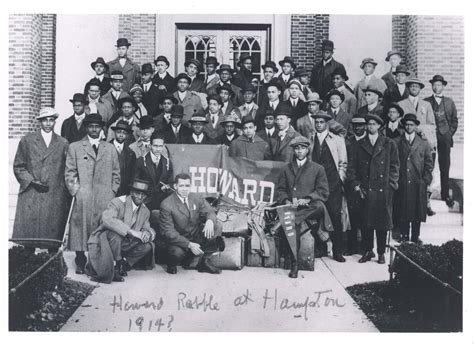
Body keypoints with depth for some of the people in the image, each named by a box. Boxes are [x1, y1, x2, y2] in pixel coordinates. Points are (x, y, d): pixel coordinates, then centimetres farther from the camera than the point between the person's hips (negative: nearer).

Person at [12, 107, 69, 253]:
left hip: (55, 198, 0)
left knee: (53, 234, -3)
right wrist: (32, 181, -5)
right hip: (30, 196, 0)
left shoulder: (63, 143, 11)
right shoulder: (26, 140, 10)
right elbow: (18, 167, 8)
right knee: (29, 232, -5)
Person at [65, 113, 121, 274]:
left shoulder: (110, 148, 16)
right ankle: (80, 263, 4)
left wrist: (112, 192, 5)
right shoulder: (74, 147, 11)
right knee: (81, 229, -5)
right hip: (82, 199, -1)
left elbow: (116, 173, 16)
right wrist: (76, 191, -4)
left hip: (105, 199, 1)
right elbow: (69, 173, 7)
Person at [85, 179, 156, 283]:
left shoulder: (145, 211, 6)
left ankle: (123, 263, 1)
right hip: (105, 239, -6)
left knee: (148, 246, -14)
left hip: (124, 245, 6)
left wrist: (147, 233, -21)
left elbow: (147, 228, 7)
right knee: (115, 234, -37)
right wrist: (131, 231, -41)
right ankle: (117, 264, -19)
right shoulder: (117, 202, -17)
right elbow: (107, 219, -35)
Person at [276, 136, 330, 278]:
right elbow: (280, 189, 15)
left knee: (319, 207, -37)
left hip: (309, 206, 0)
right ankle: (294, 264, -28)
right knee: (293, 224, -32)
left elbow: (324, 192, 4)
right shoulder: (287, 168, 19)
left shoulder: (318, 169, 11)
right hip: (291, 206, 1)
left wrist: (307, 199, -13)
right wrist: (286, 201, -7)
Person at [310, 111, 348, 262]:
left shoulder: (337, 140, 7)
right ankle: (321, 248, 12)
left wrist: (340, 179, -2)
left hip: (333, 184, -2)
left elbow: (343, 163, 7)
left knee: (335, 217, -6)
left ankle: (337, 251, 0)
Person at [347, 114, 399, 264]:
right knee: (366, 222, 1)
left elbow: (395, 166, 7)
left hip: (383, 190, -1)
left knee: (382, 222, 2)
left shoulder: (389, 144, 8)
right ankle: (367, 251, 12)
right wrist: (356, 185, 0)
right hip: (365, 189, 1)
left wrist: (391, 184, -2)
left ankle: (381, 252, 13)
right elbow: (352, 167, 9)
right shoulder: (360, 144, 11)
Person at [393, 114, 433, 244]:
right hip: (401, 183, 0)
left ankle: (415, 237, 13)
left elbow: (429, 163, 9)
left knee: (417, 211, 4)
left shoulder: (424, 143, 9)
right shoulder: (396, 142, 6)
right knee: (402, 212, 1)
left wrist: (426, 180, 1)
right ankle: (404, 236, 11)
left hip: (418, 184, 1)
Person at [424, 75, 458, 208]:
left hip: (445, 138, 1)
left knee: (445, 167, 2)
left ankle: (445, 195, 9)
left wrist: (450, 133, 5)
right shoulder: (425, 102, 6)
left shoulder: (449, 102, 12)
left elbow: (454, 120, 14)